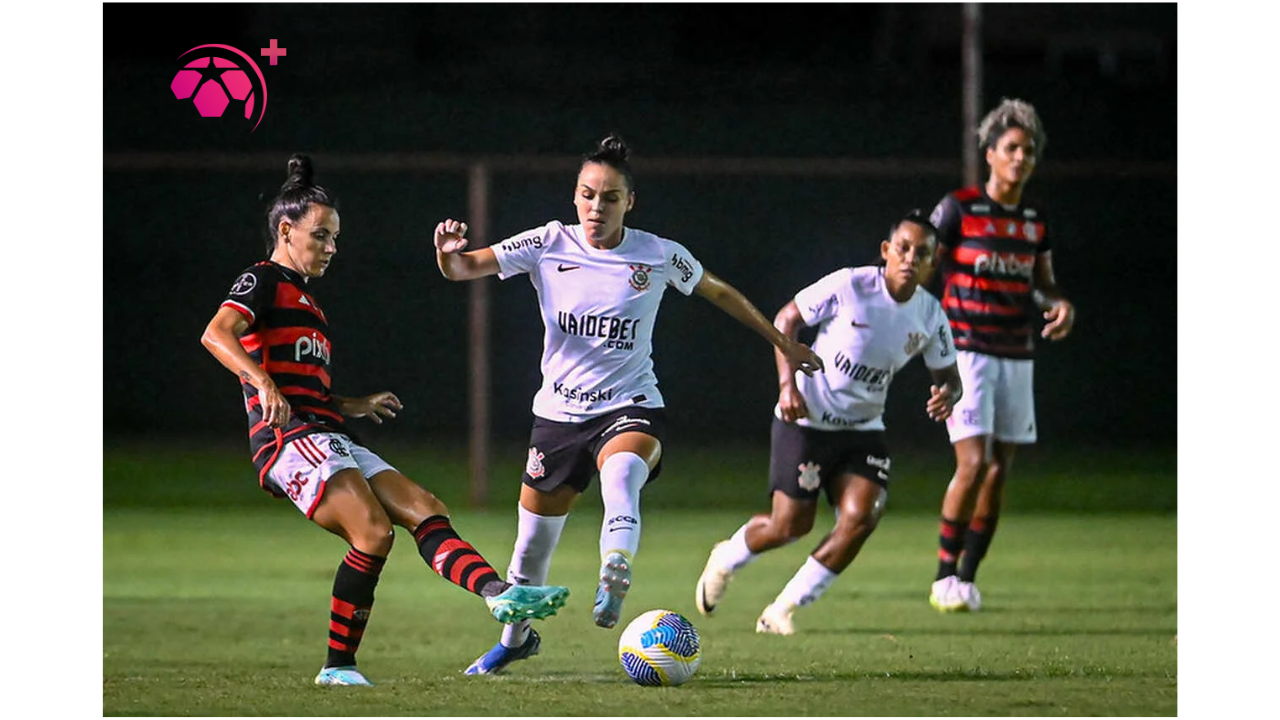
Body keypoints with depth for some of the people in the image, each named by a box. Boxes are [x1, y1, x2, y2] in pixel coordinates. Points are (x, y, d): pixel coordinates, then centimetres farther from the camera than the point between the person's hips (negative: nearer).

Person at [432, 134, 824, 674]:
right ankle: (514, 639, 38)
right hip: (559, 410, 2)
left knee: (620, 476, -39)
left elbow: (720, 294, 12)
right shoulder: (548, 245, -5)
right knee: (534, 539, 12)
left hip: (630, 406, -2)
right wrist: (448, 251, -34)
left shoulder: (660, 255, -5)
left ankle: (614, 585, -57)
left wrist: (783, 343, 18)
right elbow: (463, 269, -10)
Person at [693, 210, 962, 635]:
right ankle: (725, 560, 31)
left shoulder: (929, 315, -3)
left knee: (861, 518, -16)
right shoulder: (849, 286, -17)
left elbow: (947, 374, 7)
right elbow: (786, 320, -6)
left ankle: (783, 611, -2)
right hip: (806, 420, -4)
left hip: (863, 429, 4)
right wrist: (787, 384, -16)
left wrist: (947, 394, -18)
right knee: (791, 525, -4)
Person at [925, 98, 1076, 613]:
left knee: (999, 473, 3)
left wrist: (1060, 304, -1)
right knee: (973, 463, -16)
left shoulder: (1035, 222, 10)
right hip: (968, 353, -5)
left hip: (1016, 357, 5)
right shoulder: (959, 209, -5)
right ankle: (944, 577, -4)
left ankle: (968, 579, 14)